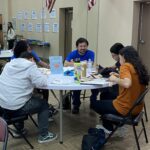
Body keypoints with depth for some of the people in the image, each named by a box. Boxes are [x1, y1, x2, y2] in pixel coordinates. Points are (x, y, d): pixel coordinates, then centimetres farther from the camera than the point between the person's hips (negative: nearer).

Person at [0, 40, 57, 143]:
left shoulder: (9, 64, 10)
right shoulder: (30, 66, -10)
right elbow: (42, 82, -16)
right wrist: (45, 76, 5)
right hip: (16, 107, -7)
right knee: (44, 104, 14)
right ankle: (44, 135, 19)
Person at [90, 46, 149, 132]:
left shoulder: (126, 66, -17)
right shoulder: (140, 67, 6)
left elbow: (127, 84, -34)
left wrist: (115, 79, -15)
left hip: (125, 108, -8)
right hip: (137, 108, 8)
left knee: (94, 103, 12)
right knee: (106, 97, 31)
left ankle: (109, 128, 26)